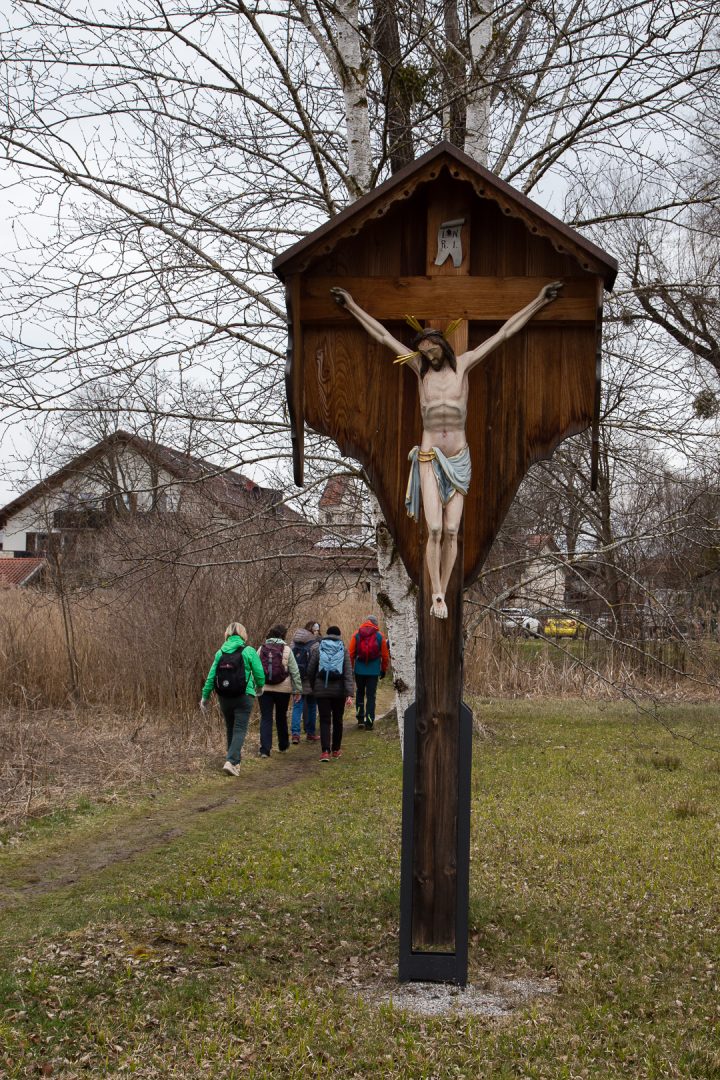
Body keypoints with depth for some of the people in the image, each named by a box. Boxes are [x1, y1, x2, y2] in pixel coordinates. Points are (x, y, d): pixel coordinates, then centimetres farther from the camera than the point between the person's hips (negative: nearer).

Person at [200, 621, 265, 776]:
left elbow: (211, 677, 3)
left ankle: (235, 758, 31)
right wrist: (260, 687, 17)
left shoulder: (220, 653, 3)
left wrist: (205, 696, 12)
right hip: (243, 697, -4)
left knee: (230, 729, 19)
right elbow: (259, 673, -4)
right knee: (240, 730, -2)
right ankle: (231, 761, -17)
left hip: (224, 698, 4)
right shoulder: (249, 652, -7)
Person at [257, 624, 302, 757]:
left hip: (264, 689, 1)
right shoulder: (286, 649, -3)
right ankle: (283, 746, 30)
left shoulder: (261, 649, 2)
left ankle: (265, 749, -9)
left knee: (265, 718, 1)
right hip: (283, 689, 0)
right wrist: (298, 690, 4)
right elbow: (295, 671, -3)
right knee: (281, 716, 17)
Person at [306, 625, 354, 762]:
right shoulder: (344, 651, -2)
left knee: (324, 721, 1)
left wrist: (313, 687, 17)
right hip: (339, 690, 0)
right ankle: (336, 749, 24)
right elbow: (348, 673, -9)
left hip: (322, 690, 0)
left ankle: (325, 751, -12)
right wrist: (349, 694, -12)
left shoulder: (317, 650, -1)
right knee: (337, 720, 15)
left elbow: (310, 671, 2)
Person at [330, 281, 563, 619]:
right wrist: (352, 306, 8)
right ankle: (436, 595, -2)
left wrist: (538, 301, 4)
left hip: (459, 460, 1)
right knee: (435, 530, -11)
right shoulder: (421, 368, 5)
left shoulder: (463, 364, 4)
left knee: (452, 531, -3)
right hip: (430, 458, 0)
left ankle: (442, 594, 7)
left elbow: (503, 333, 4)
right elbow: (384, 336, 7)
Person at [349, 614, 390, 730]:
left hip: (359, 670, 1)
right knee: (371, 696, 4)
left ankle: (360, 719, 15)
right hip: (374, 671, -1)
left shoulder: (357, 634, 1)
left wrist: (351, 668, 9)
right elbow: (385, 655, 2)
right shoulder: (380, 636, -1)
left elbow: (351, 653, 0)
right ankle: (369, 722, 2)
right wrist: (384, 670, 13)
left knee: (360, 693, 17)